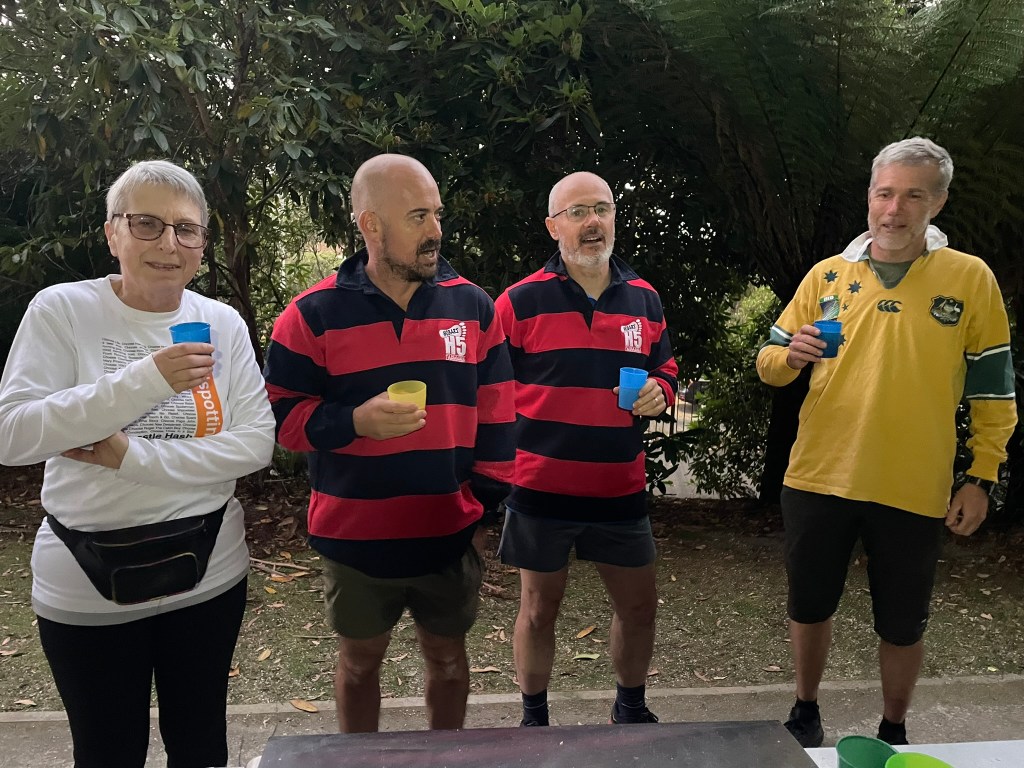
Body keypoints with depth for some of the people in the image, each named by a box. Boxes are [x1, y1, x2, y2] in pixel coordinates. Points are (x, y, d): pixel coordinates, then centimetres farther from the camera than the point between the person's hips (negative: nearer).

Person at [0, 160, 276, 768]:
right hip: (87, 586, -1)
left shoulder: (223, 323, -3)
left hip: (208, 573, 2)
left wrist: (134, 456, -18)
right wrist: (147, 380, -25)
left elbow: (258, 443, -9)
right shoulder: (62, 310, -8)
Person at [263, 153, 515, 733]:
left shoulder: (473, 305, -1)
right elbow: (278, 413, -5)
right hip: (355, 539, -1)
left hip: (450, 535, 2)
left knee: (447, 655, 19)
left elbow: (495, 416, 3)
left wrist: (487, 501, 2)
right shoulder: (315, 314, -8)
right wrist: (354, 421, -21)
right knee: (359, 661, 20)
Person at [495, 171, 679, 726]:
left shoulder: (644, 300, 5)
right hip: (541, 488, -3)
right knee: (539, 610, 12)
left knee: (639, 607, 15)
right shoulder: (521, 301, -6)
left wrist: (658, 392, -4)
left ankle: (631, 709, 42)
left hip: (620, 489, 3)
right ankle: (533, 719, 36)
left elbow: (665, 370, 19)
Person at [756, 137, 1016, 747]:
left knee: (902, 626, 15)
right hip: (818, 481, 2)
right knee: (810, 608, 16)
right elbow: (769, 364, 3)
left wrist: (982, 477, -2)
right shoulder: (827, 275, 1)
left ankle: (894, 732, 40)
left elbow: (994, 388, 2)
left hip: (914, 491, -1)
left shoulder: (971, 278, -3)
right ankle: (806, 712, 40)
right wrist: (791, 356, -19)